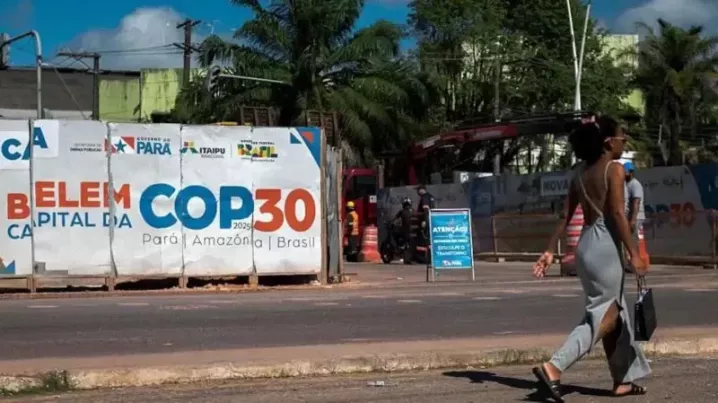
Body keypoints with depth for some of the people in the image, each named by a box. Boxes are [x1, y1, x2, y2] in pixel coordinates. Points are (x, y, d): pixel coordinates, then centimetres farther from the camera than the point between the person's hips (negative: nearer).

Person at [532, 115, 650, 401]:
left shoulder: (581, 172, 12)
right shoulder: (614, 169, -10)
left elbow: (566, 215, 10)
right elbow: (617, 214, -17)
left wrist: (550, 251, 10)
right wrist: (634, 254, -15)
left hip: (587, 245, 8)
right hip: (605, 246, -8)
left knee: (615, 313, 17)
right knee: (603, 316, -5)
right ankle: (553, 368, -17)